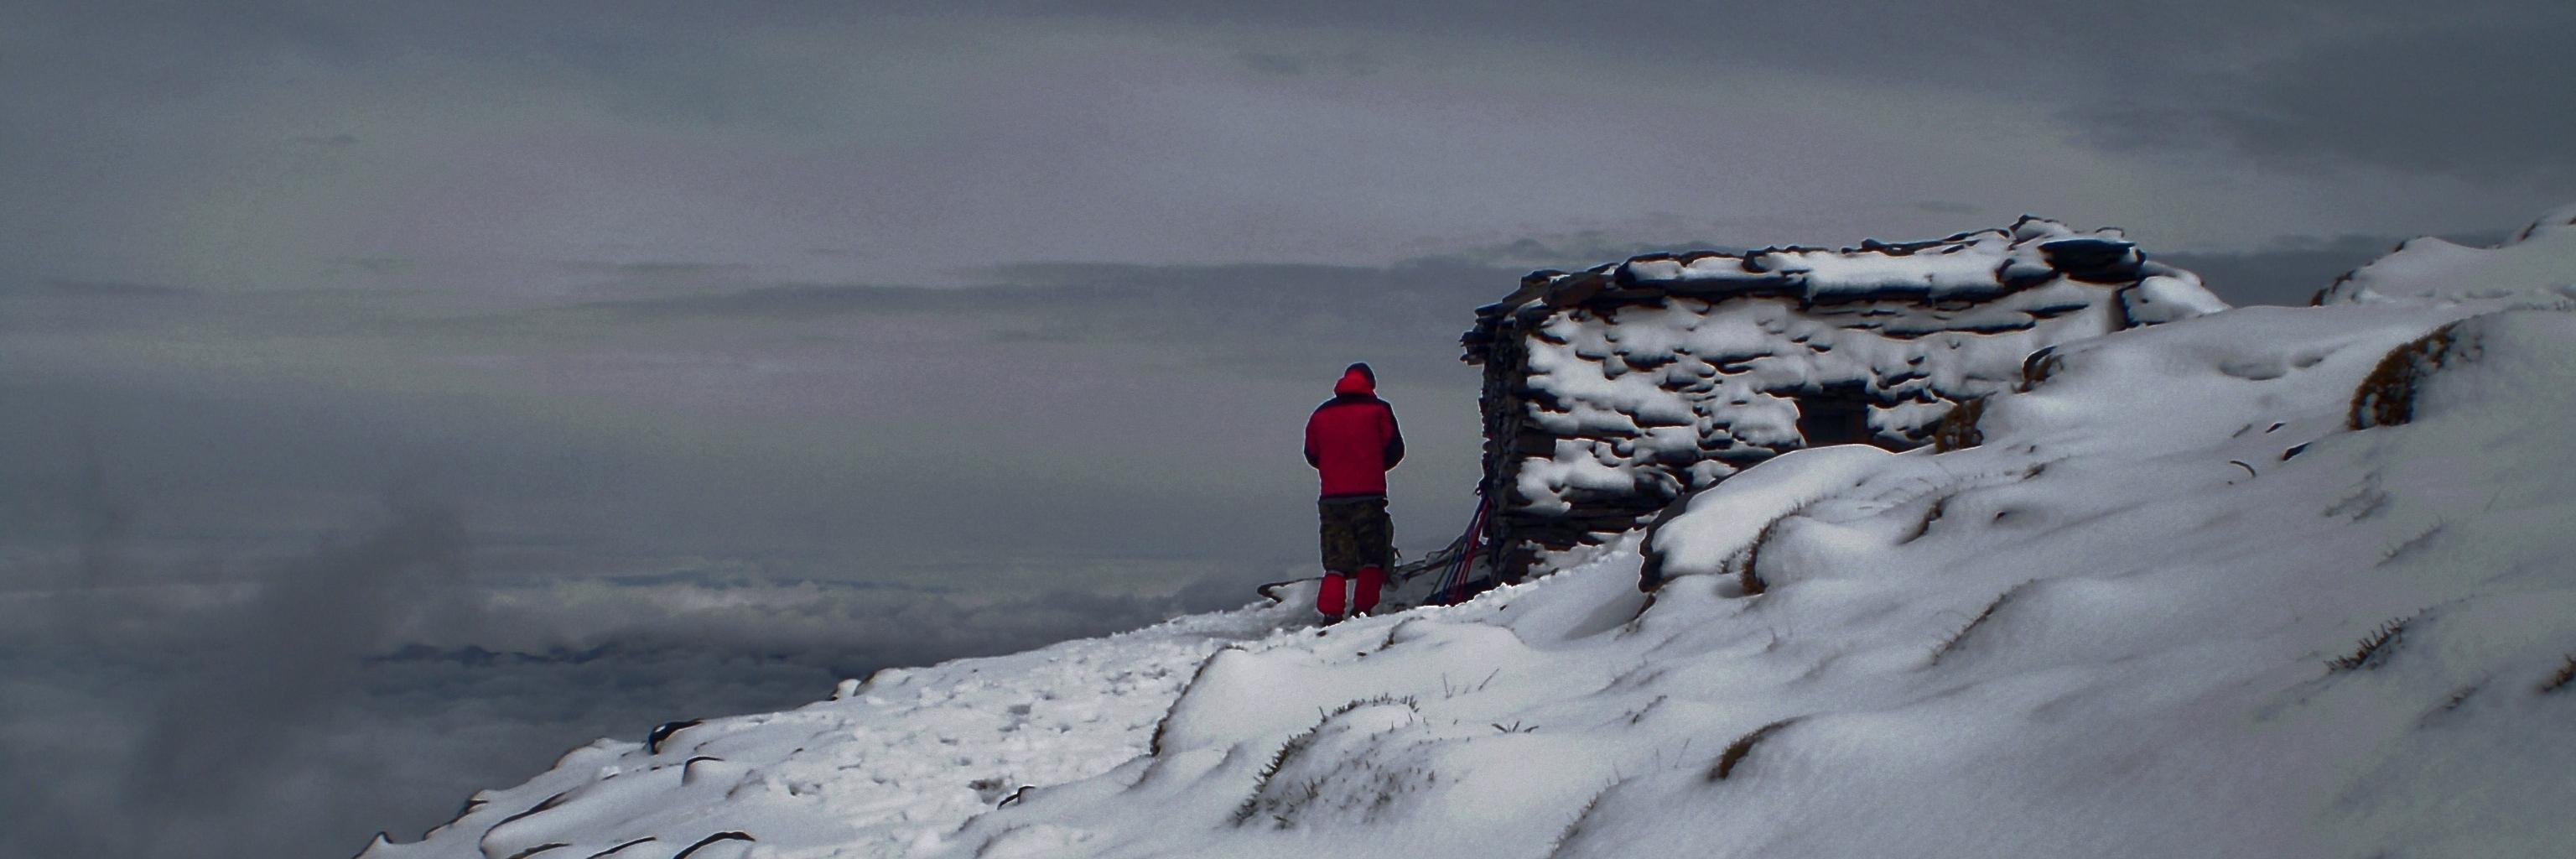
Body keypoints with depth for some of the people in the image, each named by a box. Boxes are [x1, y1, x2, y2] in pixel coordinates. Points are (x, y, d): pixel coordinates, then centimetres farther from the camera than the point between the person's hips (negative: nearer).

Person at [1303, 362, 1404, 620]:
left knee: (1336, 560, 6)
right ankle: (1363, 609, -1)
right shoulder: (1378, 410, 0)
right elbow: (1395, 449, 2)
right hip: (1369, 495, -3)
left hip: (1331, 499, 3)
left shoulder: (1321, 414, 10)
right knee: (1373, 557, 8)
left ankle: (1331, 613, -7)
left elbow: (1312, 455, 15)